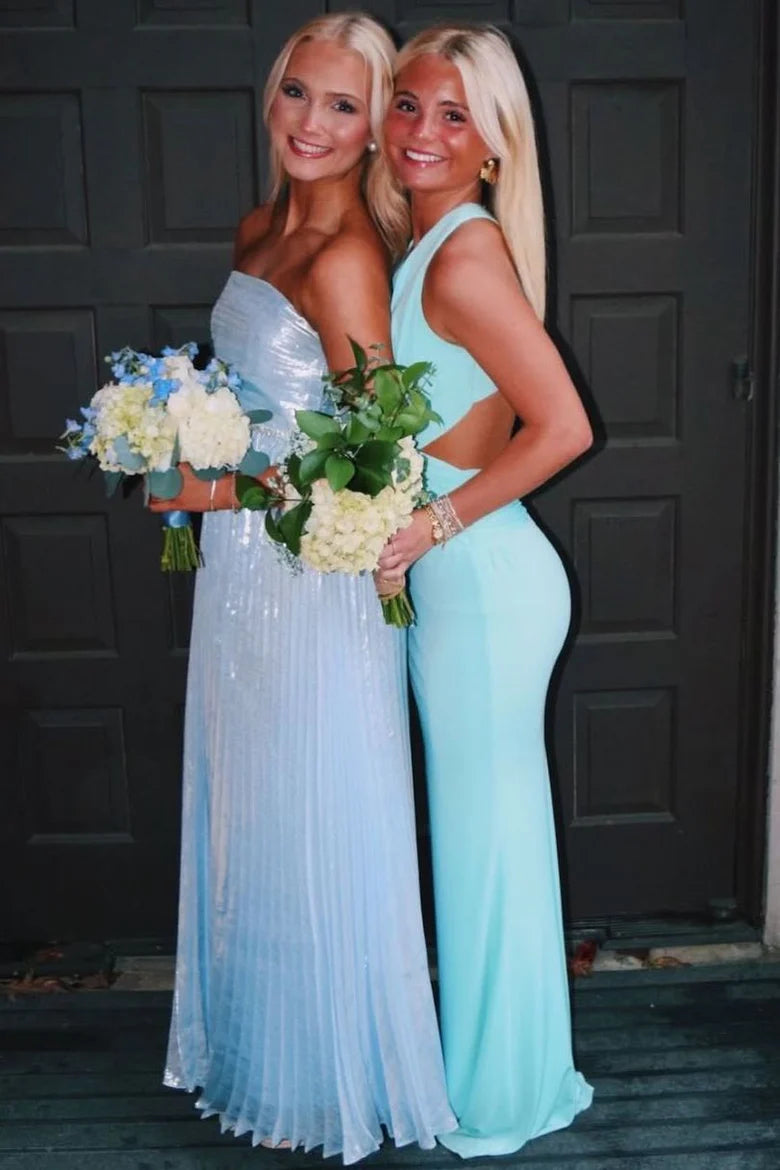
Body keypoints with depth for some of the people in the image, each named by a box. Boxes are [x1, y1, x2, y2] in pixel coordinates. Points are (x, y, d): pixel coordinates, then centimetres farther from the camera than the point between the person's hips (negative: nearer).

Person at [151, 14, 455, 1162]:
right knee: (251, 817, 19)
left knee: (309, 828, 7)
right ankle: (260, 1048, 41)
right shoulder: (258, 231, 9)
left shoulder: (345, 258, -17)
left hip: (311, 578, -8)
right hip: (240, 568, 9)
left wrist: (213, 491, -17)